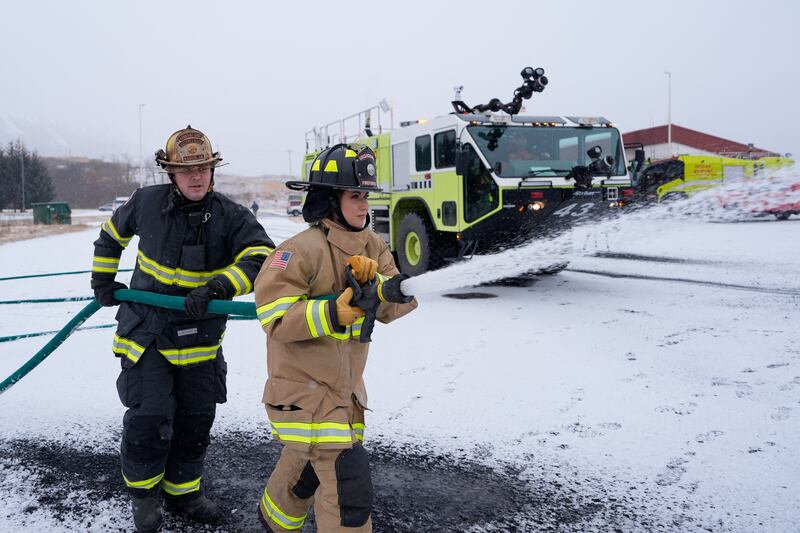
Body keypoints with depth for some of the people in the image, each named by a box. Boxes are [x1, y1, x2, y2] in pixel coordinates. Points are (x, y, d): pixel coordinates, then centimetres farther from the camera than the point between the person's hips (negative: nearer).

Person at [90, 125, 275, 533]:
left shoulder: (230, 216, -9)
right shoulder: (147, 202, -5)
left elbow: (260, 257, -22)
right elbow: (112, 232, 15)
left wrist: (218, 287, -33)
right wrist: (103, 279, 15)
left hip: (200, 339, 1)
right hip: (146, 332, -1)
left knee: (196, 421, 10)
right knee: (150, 419, -5)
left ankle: (183, 491, 33)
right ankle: (142, 491, 23)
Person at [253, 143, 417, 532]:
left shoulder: (370, 246, 5)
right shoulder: (301, 250, -19)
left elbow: (386, 310, -2)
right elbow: (275, 316, -23)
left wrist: (391, 289, -25)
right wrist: (332, 313, -34)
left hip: (344, 385, 8)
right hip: (305, 387, -8)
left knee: (307, 466, 28)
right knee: (349, 486, -11)